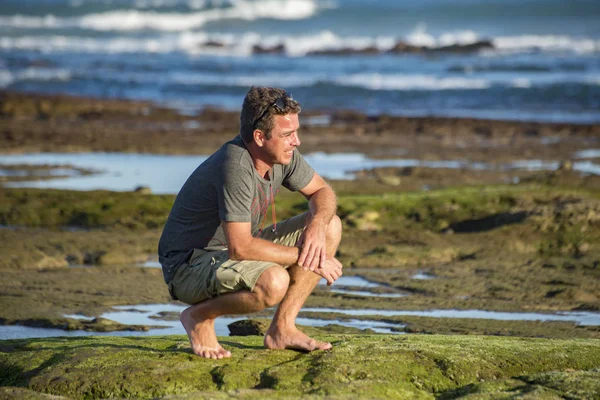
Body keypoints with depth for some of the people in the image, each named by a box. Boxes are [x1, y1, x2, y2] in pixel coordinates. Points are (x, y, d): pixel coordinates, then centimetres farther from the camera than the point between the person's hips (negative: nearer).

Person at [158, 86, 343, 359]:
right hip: (190, 264, -9)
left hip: (237, 250, 9)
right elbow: (240, 247, -32)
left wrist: (317, 224, -15)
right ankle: (200, 316, -9)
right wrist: (305, 257, -24)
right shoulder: (236, 166, -30)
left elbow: (322, 192, 9)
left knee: (331, 226, -1)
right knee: (274, 283, -37)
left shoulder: (281, 153, -5)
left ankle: (282, 328, 0)